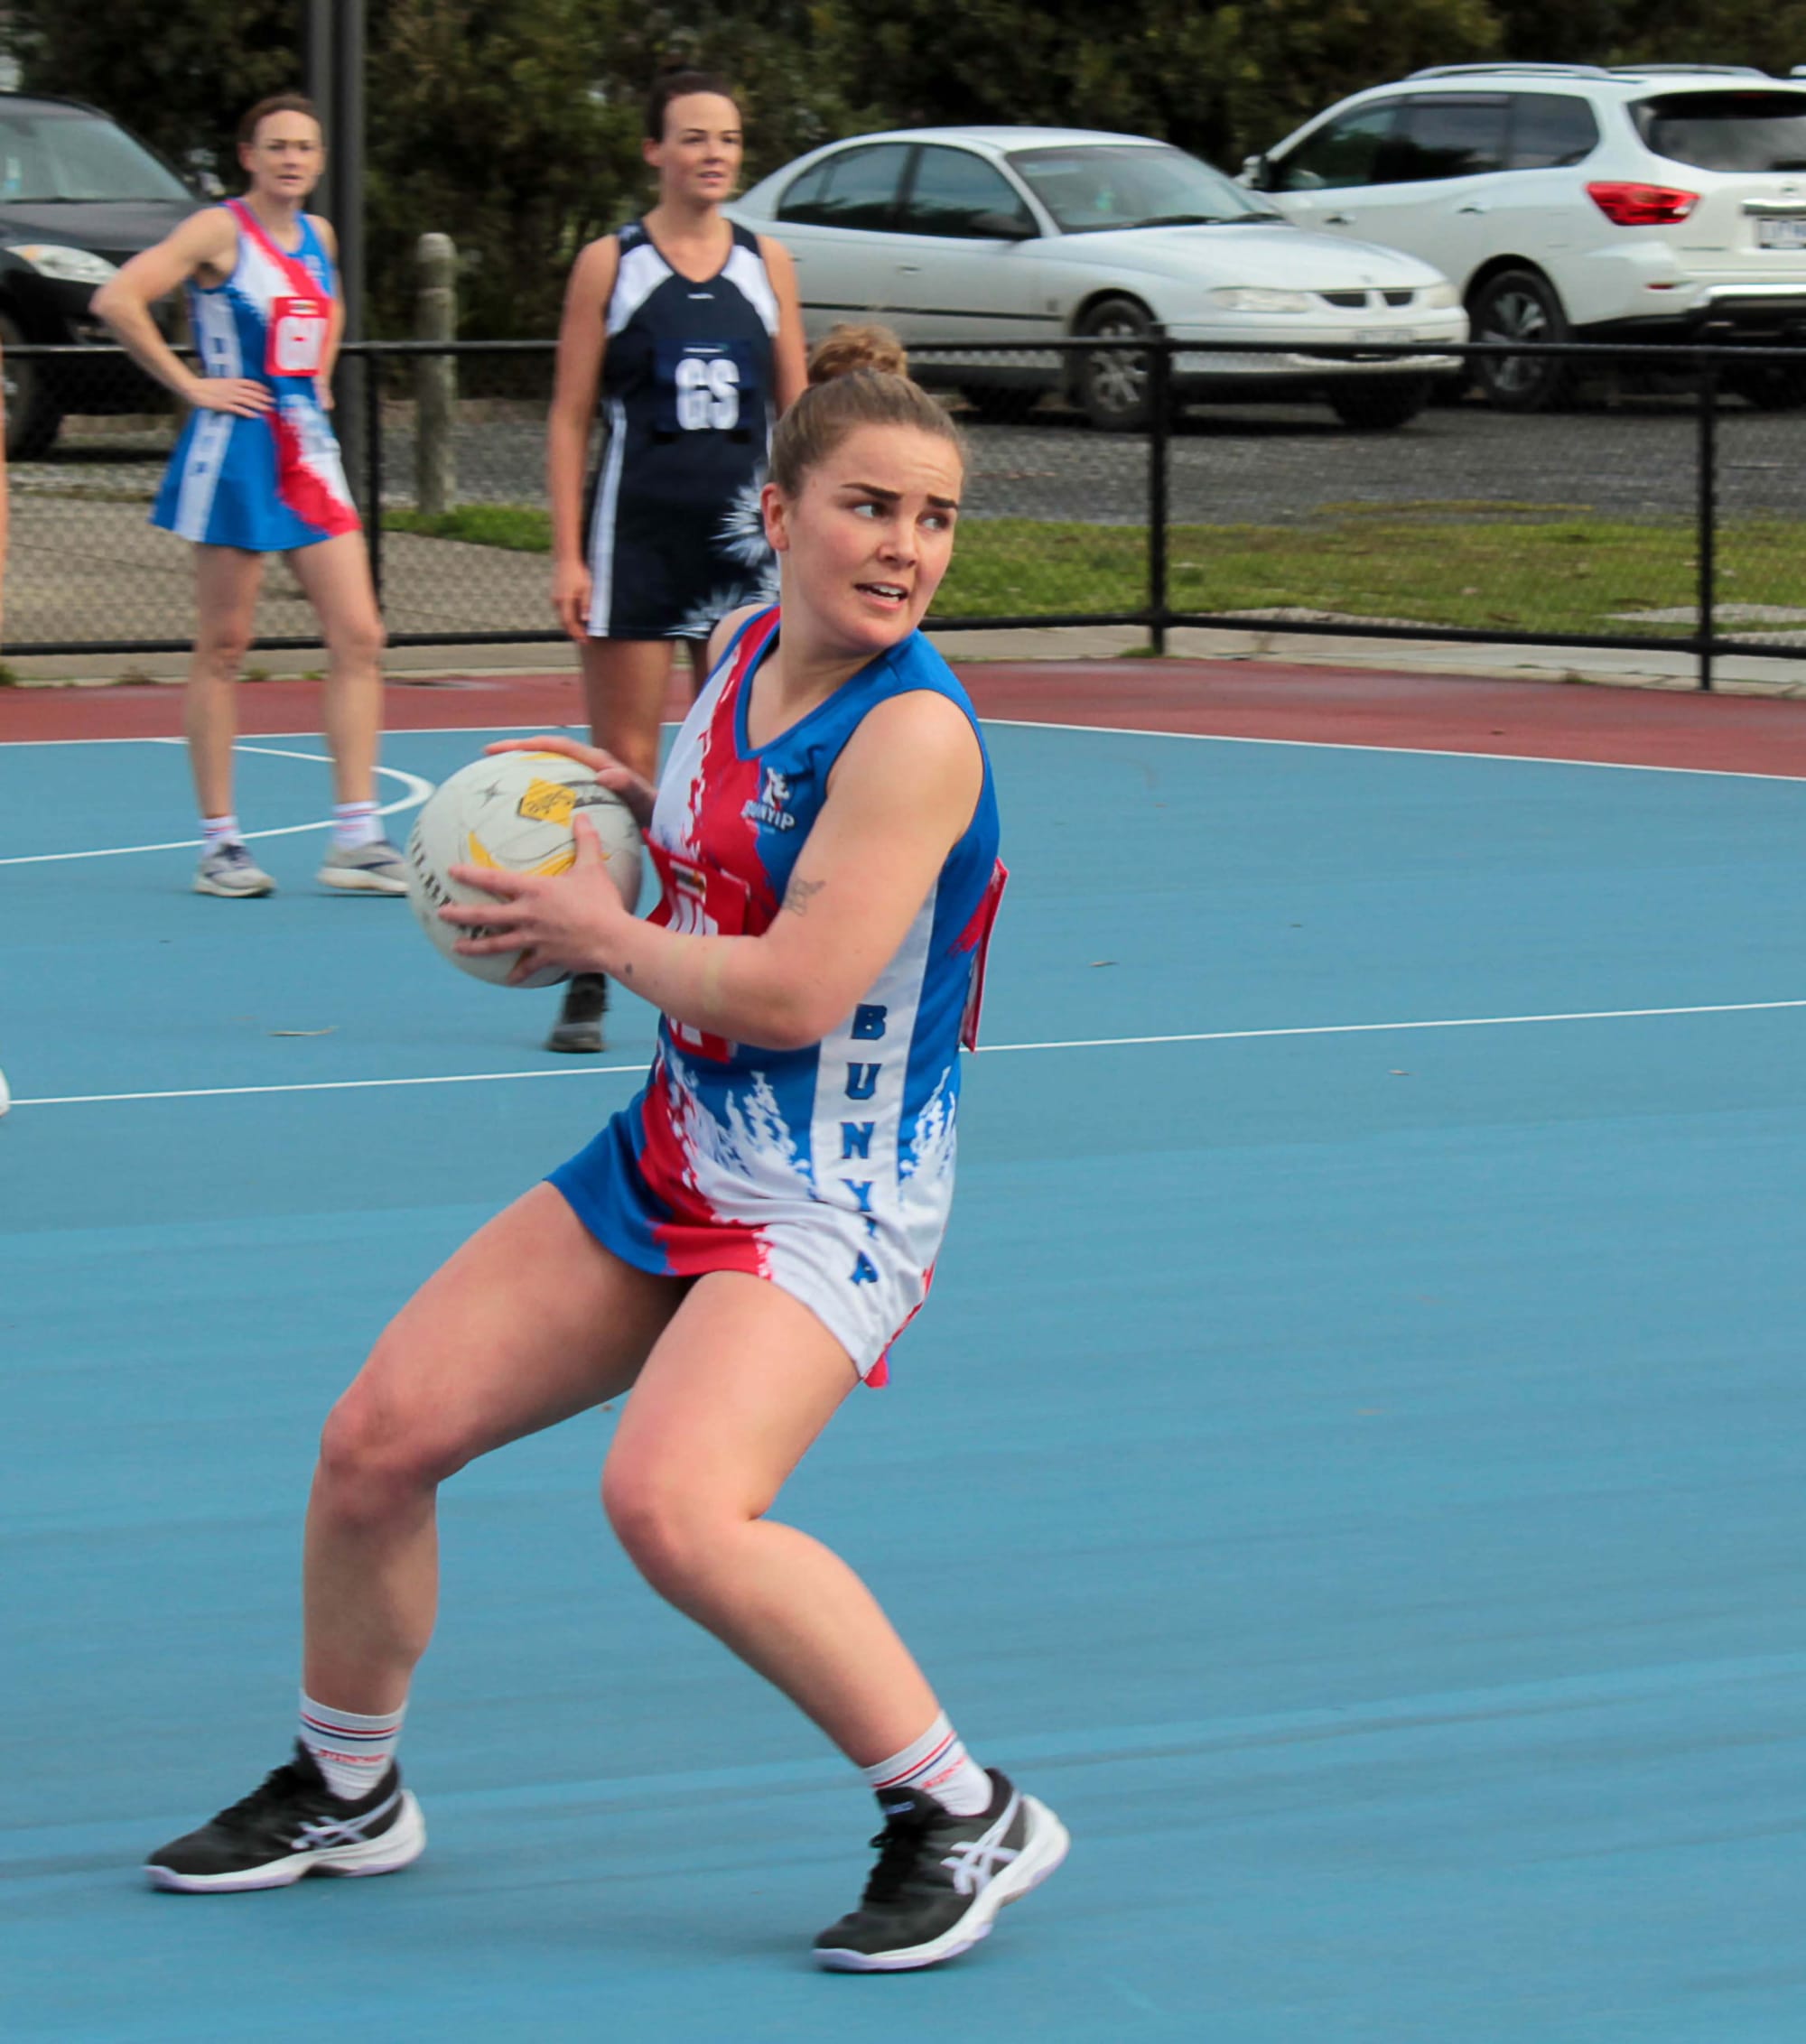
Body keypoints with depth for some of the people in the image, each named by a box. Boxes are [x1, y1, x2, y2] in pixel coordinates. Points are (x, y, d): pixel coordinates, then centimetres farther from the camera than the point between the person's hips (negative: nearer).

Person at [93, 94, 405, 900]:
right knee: (223, 648, 0)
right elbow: (117, 299, -19)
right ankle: (219, 843, 6)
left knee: (359, 637, -2)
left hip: (311, 454, 6)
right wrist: (190, 384, -15)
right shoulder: (219, 231, -8)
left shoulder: (318, 236, 11)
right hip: (235, 451, -6)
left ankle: (355, 840, -2)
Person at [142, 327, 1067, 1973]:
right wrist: (634, 793, 6)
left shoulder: (915, 731, -21)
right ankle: (345, 1792, 33)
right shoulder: (741, 656, 4)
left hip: (829, 1204, -8)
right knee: (379, 1437, 8)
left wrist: (603, 933, -11)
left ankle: (967, 1822, -17)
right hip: (668, 1157, 8)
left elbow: (791, 991, -27)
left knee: (672, 1501, -31)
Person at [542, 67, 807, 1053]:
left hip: (744, 532, 3)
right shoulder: (609, 264, 0)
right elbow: (569, 417, 0)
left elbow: (797, 410, 12)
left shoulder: (767, 265, 8)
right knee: (622, 770, -2)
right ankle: (589, 982, 5)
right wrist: (567, 555, -7)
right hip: (638, 536, -3)